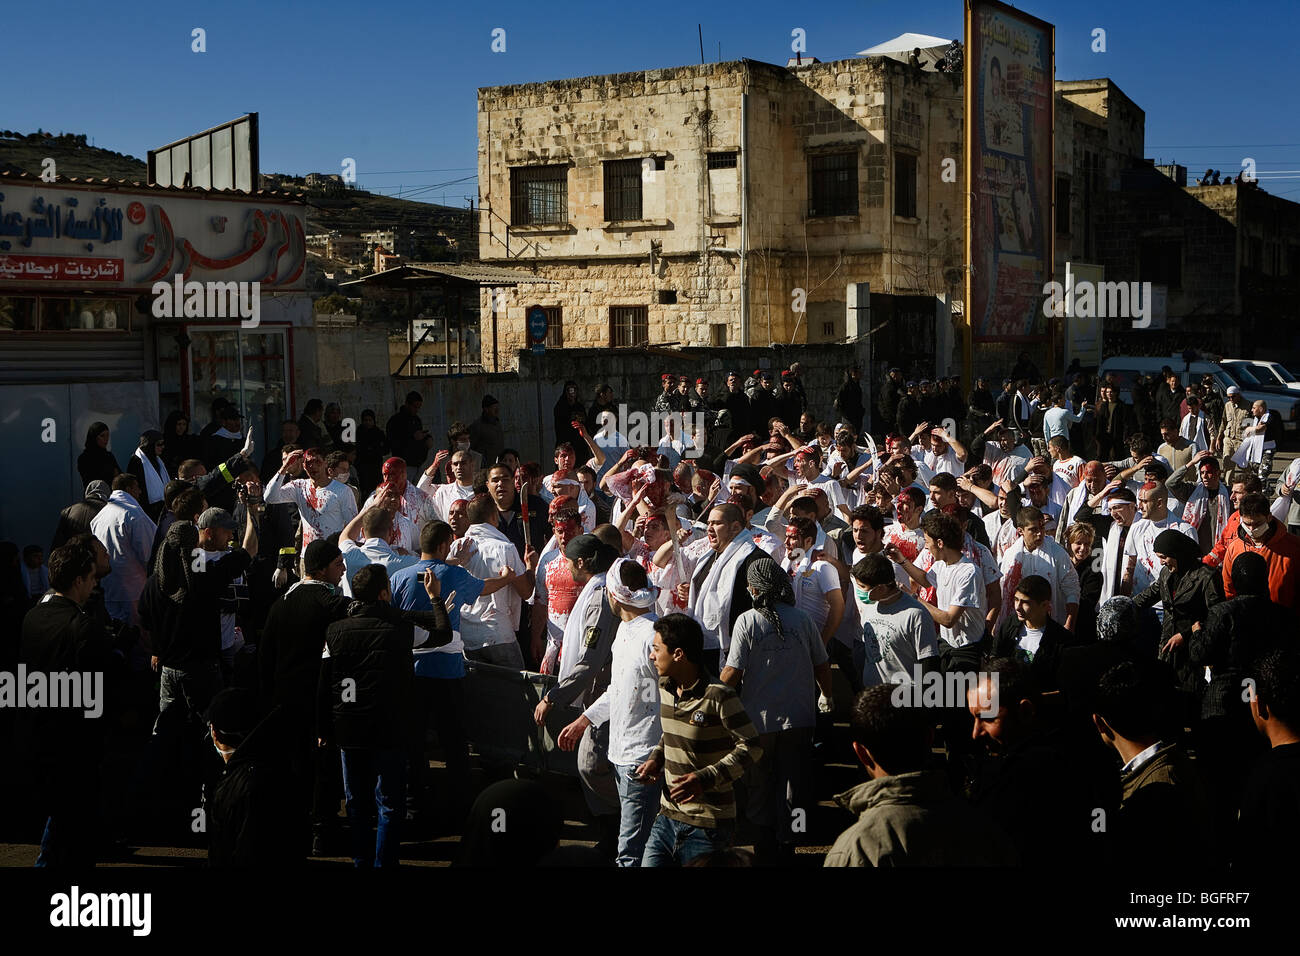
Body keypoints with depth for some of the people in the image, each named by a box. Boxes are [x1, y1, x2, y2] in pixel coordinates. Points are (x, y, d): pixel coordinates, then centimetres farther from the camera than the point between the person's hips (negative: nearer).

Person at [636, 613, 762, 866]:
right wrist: (656, 760, 6)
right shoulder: (665, 688, 7)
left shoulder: (718, 697, -16)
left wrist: (706, 779, -24)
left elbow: (751, 747, -15)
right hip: (667, 818, 7)